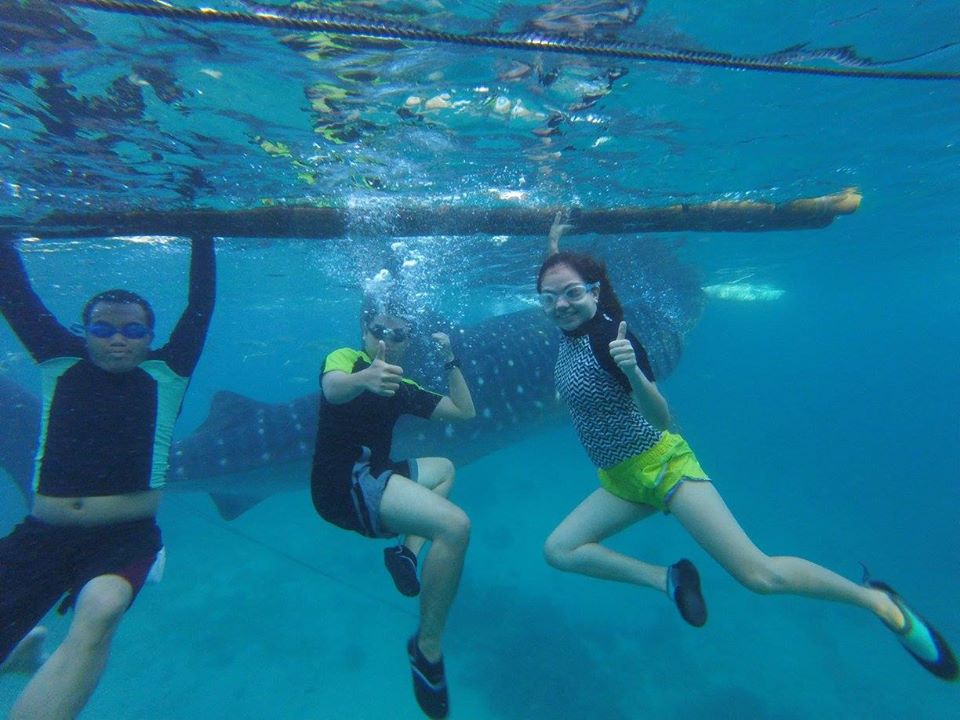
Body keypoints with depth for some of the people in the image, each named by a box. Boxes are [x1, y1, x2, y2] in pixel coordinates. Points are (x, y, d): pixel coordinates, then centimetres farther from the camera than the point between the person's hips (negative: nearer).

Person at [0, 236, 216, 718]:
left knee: (99, 612, -32)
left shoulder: (166, 373, 2)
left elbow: (200, 305, -1)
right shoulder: (61, 362, 8)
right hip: (39, 537, 3)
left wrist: (201, 233, -1)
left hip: (126, 537, -3)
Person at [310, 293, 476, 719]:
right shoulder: (345, 358, -2)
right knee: (455, 525, -24)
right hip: (343, 482, -9)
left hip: (371, 477, 9)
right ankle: (427, 648, -7)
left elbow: (464, 412, 15)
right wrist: (364, 378, -51)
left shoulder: (399, 387, 19)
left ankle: (408, 551, 10)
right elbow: (333, 388, -29)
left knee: (443, 468, 27)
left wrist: (450, 360, 6)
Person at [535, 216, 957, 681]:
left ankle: (878, 600, 23)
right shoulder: (568, 327, 0)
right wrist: (553, 247, 15)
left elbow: (662, 419, -25)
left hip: (661, 465, -8)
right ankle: (667, 579, 9)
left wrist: (633, 372, -42)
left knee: (760, 576, -6)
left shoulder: (609, 335, -23)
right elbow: (553, 282, 26)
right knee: (558, 550, 2)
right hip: (622, 481, 8)